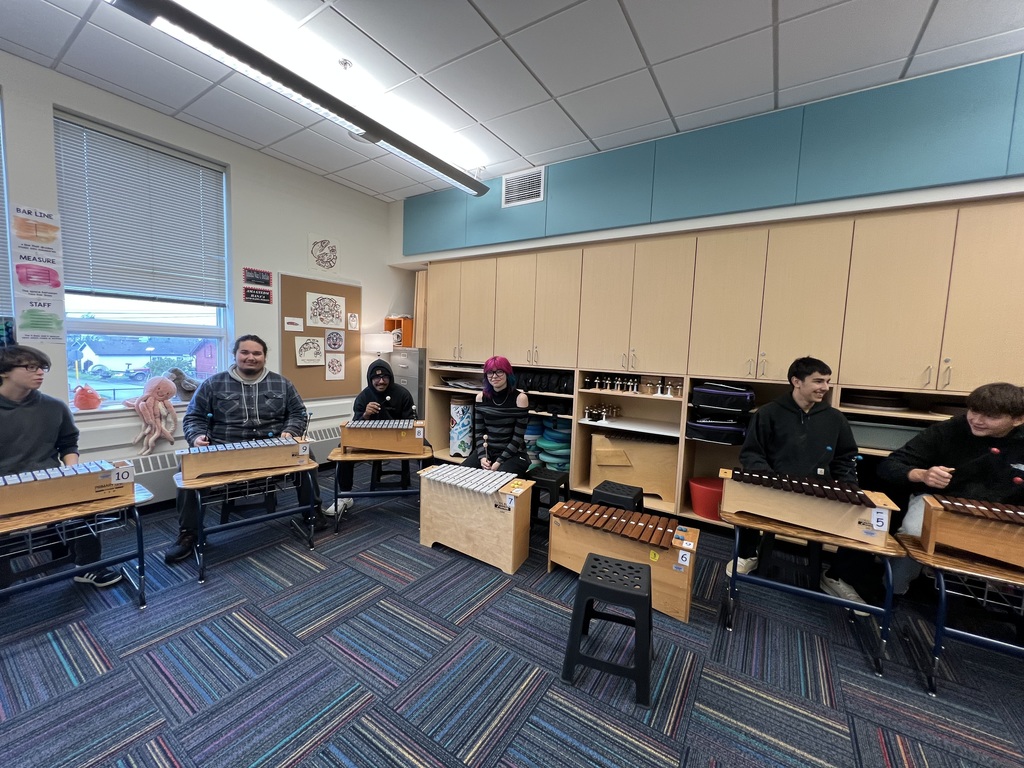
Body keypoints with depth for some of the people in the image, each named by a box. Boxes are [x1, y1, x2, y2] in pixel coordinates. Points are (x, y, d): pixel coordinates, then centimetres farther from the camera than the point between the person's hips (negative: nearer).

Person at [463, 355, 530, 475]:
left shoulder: (520, 398, -9)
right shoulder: (481, 397, 3)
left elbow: (518, 437, -10)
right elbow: (479, 431, 4)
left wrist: (499, 461, -15)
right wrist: (482, 456, -11)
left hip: (513, 454, -4)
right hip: (487, 451, 4)